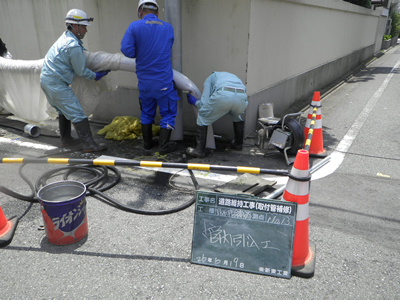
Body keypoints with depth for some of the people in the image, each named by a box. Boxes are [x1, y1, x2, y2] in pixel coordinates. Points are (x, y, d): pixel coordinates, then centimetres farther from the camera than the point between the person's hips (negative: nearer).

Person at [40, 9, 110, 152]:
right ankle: (88, 144, -8)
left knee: (63, 110, 21)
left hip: (46, 80, 10)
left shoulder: (65, 37, 10)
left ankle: (66, 139, 30)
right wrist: (96, 76, 3)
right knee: (76, 113, -9)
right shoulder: (74, 46, -19)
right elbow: (81, 71, -12)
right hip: (57, 84, -10)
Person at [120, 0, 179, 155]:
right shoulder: (168, 28, 1)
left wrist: (140, 53, 4)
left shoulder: (135, 26, -7)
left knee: (146, 112, 19)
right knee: (168, 113, 10)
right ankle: (164, 145, 9)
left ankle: (147, 143, 29)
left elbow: (126, 50, -14)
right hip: (163, 81, -1)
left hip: (144, 82, 1)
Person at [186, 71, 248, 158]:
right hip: (242, 95, 5)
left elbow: (204, 103, 19)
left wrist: (194, 101, 40)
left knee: (202, 118, 18)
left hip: (222, 95, -4)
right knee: (238, 117, 38)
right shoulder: (233, 77, 46)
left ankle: (200, 150, 17)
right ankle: (238, 144, 45)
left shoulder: (210, 78, 33)